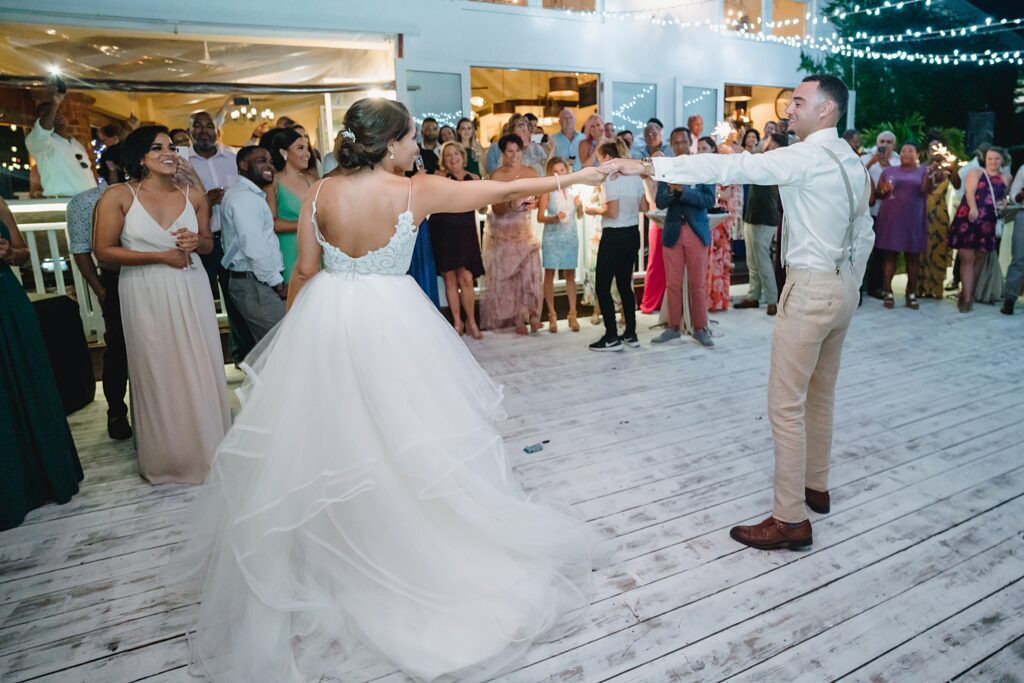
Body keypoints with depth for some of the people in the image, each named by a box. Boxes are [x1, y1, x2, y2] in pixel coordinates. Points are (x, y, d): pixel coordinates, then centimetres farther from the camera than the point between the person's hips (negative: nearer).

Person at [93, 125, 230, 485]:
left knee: (202, 371, 7)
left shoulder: (194, 196, 3)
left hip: (191, 291, 3)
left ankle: (206, 449, 25)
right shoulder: (119, 196, -6)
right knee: (159, 374, 7)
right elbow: (103, 250, -8)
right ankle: (168, 457, 24)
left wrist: (196, 241, -9)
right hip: (147, 295, -3)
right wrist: (159, 257, -13)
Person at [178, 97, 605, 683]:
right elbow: (505, 191, -1)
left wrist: (292, 336, 17)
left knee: (324, 446, 14)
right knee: (404, 447, 11)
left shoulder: (320, 193, 0)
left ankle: (321, 569, 33)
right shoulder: (416, 191, -8)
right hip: (391, 328, -3)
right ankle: (412, 555, 29)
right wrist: (574, 178, 11)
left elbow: (305, 271, 4)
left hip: (322, 325, 4)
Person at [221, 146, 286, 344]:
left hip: (257, 282, 10)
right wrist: (278, 284, -14)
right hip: (255, 284, -10)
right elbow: (255, 248, -21)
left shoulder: (250, 194, 20)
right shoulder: (245, 197, -14)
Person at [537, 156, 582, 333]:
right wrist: (555, 218, -24)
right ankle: (552, 315, 7)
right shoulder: (547, 191, -4)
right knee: (549, 275, 0)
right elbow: (540, 217, -8)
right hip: (552, 237, -3)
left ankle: (572, 315, 8)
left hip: (570, 236, 3)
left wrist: (580, 206, -9)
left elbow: (579, 216, 11)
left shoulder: (573, 190, 7)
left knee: (570, 275, 4)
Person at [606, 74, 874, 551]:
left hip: (811, 289, -10)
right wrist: (849, 283, 24)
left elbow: (729, 167, -25)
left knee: (786, 404, -6)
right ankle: (815, 486, 34)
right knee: (820, 396, 19)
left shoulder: (807, 157, -16)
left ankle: (790, 520, 1)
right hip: (842, 286, 10)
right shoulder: (851, 162, 13)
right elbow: (864, 234, 18)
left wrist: (647, 167, -27)